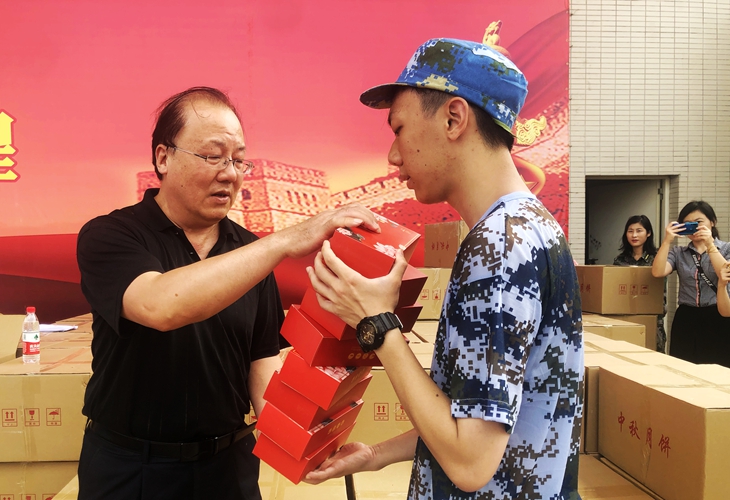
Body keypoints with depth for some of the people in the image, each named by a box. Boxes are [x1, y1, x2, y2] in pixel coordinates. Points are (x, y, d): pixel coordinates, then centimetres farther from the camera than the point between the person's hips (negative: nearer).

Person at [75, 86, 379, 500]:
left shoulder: (248, 252, 2)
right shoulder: (109, 237, -13)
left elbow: (262, 359, 2)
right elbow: (160, 306, -34)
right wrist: (284, 242, -40)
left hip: (228, 462, 4)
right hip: (129, 466, -3)